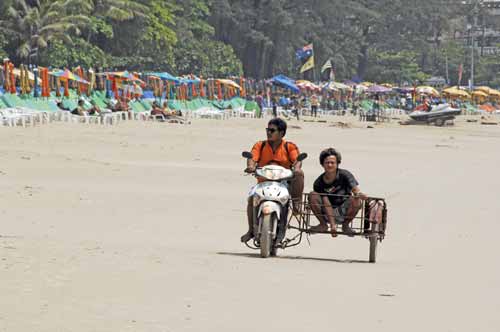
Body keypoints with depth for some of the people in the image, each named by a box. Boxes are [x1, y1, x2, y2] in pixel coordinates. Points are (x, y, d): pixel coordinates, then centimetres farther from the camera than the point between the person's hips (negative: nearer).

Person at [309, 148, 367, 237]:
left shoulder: (344, 175, -9)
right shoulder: (319, 183, -11)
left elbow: (356, 189, -23)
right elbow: (327, 204, -18)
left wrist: (359, 194, -49)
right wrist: (332, 225, -28)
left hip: (344, 211, 0)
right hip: (328, 215, 0)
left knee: (356, 200, -30)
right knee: (312, 196, -23)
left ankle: (345, 225, -5)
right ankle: (323, 225, -5)